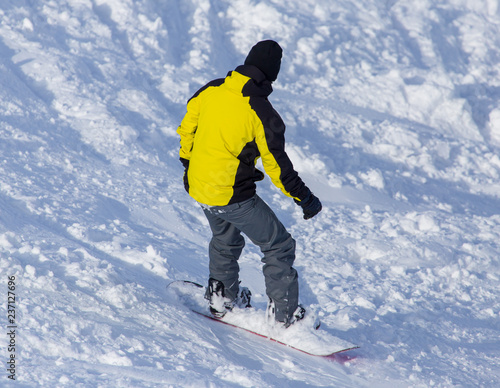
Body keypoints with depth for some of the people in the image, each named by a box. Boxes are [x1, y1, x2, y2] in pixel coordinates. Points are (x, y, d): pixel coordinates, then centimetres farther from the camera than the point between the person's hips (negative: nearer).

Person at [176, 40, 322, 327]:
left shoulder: (211, 90, -3)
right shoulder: (262, 112, -20)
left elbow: (187, 128, 11)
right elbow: (277, 165, -16)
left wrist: (188, 161, 28)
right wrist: (305, 199, -5)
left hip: (197, 185, 7)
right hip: (232, 195, -7)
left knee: (226, 238, 33)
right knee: (279, 246, 7)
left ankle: (222, 296, 43)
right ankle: (286, 316, 9)